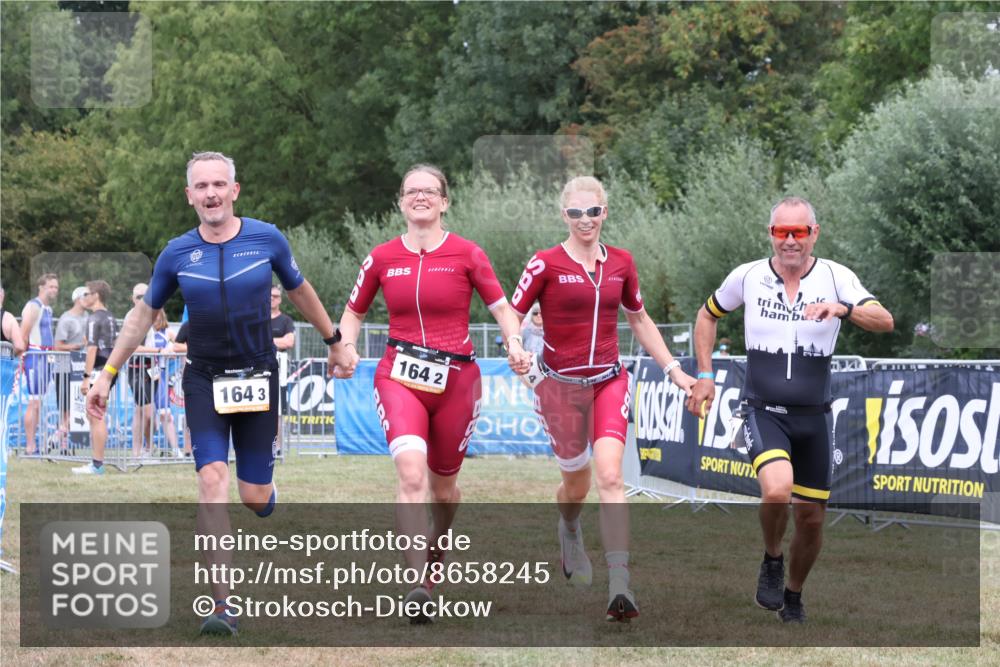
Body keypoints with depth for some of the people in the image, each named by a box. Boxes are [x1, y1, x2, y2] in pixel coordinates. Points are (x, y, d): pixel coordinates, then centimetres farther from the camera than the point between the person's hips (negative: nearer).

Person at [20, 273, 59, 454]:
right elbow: (23, 336, -14)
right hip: (34, 358, -9)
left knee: (38, 404, 9)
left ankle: (32, 443, 13)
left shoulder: (48, 308, 18)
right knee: (34, 402, -11)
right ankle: (30, 446, -11)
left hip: (46, 358, 9)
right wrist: (22, 359, -17)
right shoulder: (33, 307, -9)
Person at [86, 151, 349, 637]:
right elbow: (144, 314, 10)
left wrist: (334, 341, 23)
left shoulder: (266, 239, -4)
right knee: (212, 479, -17)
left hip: (258, 378, 0)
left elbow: (300, 292, 13)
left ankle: (267, 491, 41)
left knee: (254, 498, -1)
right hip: (204, 379, 0)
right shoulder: (178, 254, -3)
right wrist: (107, 374, 9)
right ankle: (222, 606, -17)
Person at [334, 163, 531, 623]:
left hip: (455, 379, 0)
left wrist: (514, 344, -15)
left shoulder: (467, 255, -1)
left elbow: (502, 308, 4)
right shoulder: (382, 258, 4)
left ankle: (436, 552, 46)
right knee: (411, 472, -23)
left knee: (443, 484, 12)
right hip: (399, 377, 0)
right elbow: (354, 312, 17)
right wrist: (348, 348, -2)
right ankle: (418, 584, -28)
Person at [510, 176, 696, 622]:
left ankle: (620, 586, -22)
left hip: (609, 381, 2)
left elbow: (639, 321, 19)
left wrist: (673, 370, 17)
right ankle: (569, 532, 48)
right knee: (576, 484, 10)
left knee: (610, 475, -17)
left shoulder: (621, 263, 5)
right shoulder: (546, 264, -7)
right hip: (560, 384, -1)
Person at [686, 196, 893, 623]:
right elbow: (708, 315, 18)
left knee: (811, 517, 5)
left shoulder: (836, 277, -4)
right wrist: (704, 375, 10)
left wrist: (843, 309, -35)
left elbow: (885, 321, -17)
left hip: (813, 417, 1)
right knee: (777, 489, -28)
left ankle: (793, 597, 32)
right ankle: (772, 561, 2)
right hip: (763, 411, -1)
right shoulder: (748, 276, -1)